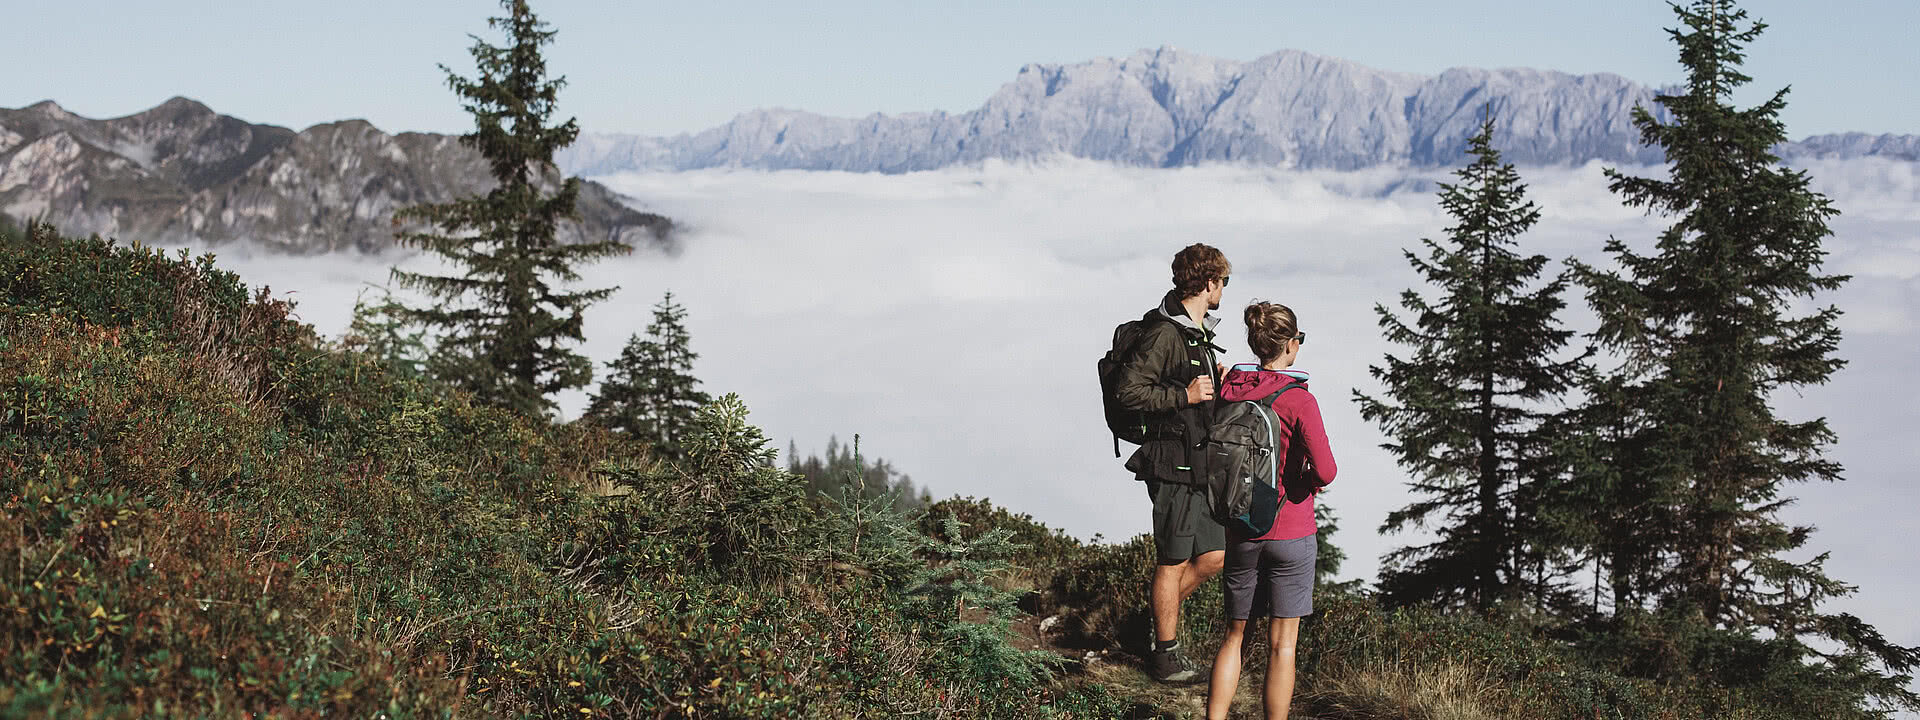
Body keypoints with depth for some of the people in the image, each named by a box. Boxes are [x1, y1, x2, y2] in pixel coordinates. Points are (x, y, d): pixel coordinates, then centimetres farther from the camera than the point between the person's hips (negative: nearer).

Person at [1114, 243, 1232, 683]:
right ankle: (1165, 655, 11)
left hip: (1198, 462, 9)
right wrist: (1185, 395, -21)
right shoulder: (1166, 332, -16)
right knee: (1174, 561, 0)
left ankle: (1160, 621, 26)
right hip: (1174, 462, -9)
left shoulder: (1198, 332, 15)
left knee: (1213, 555, 12)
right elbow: (1129, 391, -22)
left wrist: (1214, 379, 7)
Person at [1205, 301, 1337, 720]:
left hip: (1240, 531, 4)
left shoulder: (1229, 391, 0)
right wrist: (1313, 481, 2)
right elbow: (1325, 470, -19)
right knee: (1282, 644, 3)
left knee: (1234, 634, 15)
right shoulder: (1298, 400, -13)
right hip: (1291, 530, -4)